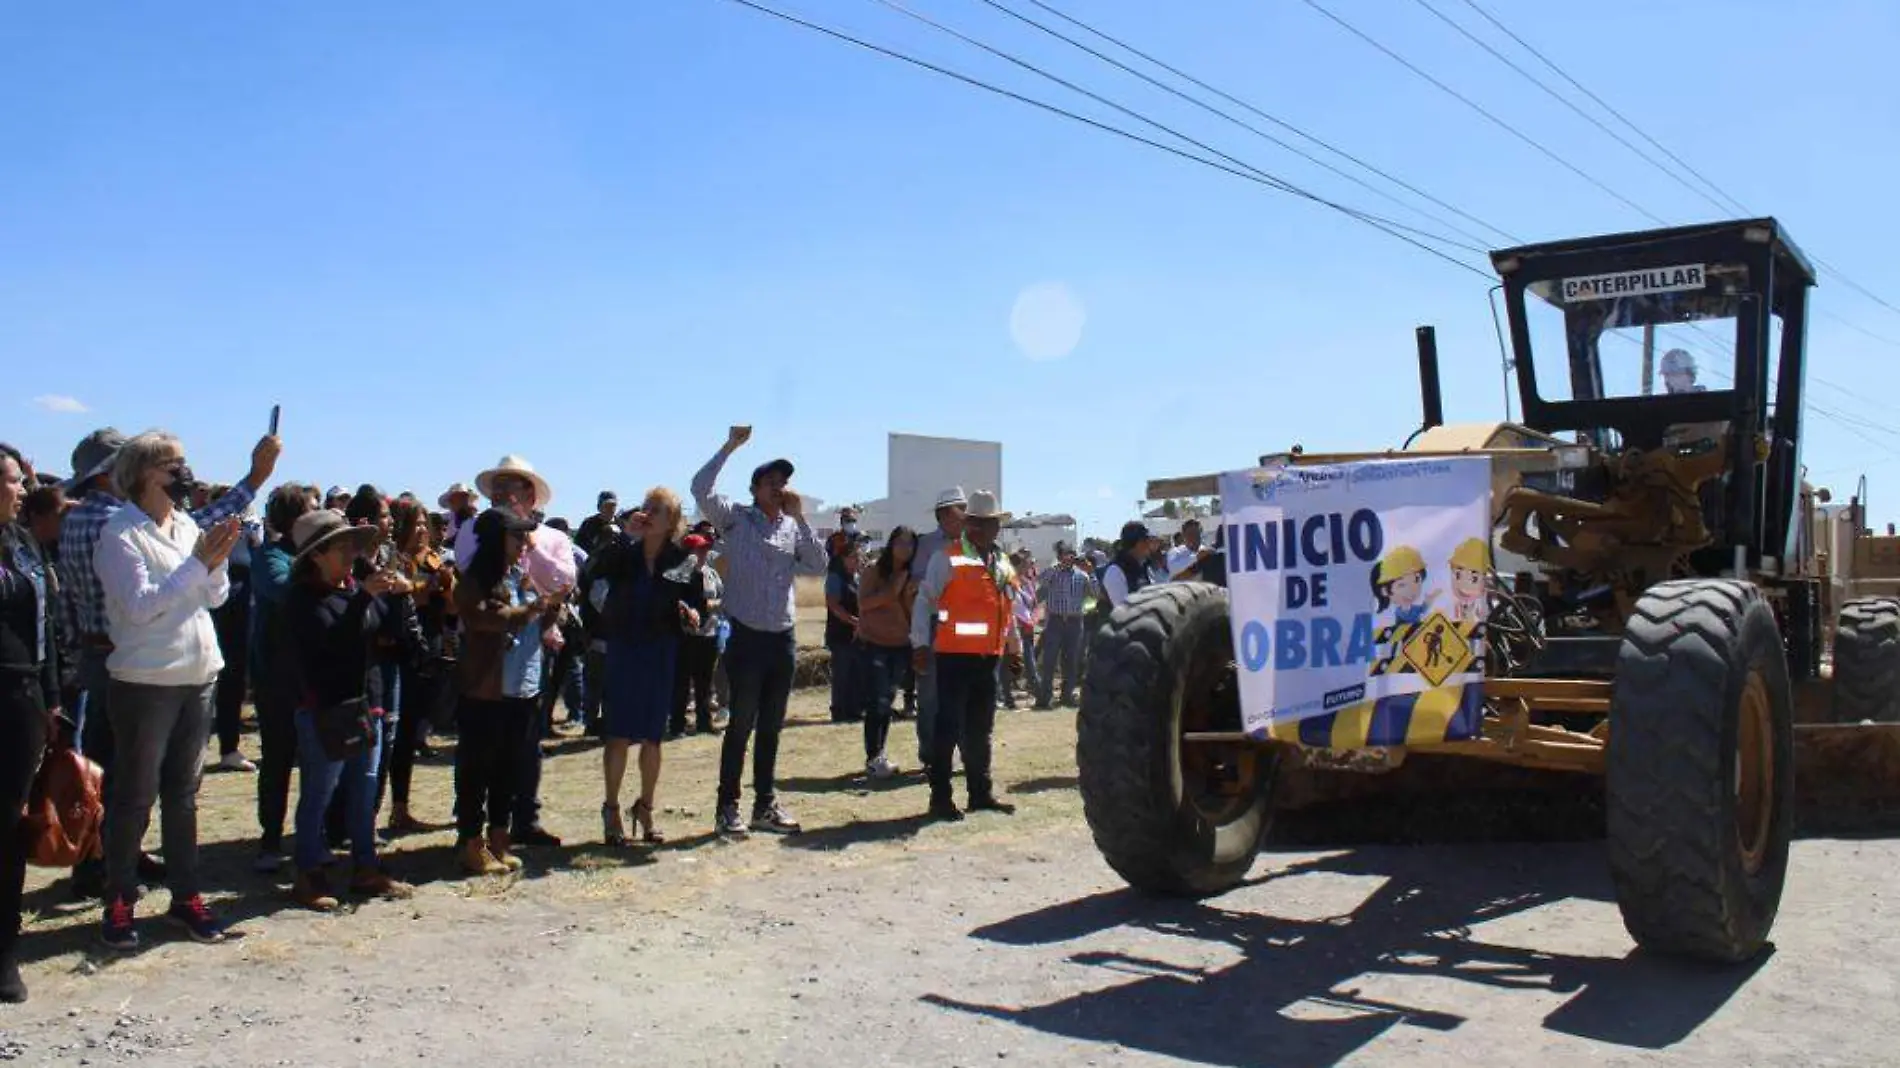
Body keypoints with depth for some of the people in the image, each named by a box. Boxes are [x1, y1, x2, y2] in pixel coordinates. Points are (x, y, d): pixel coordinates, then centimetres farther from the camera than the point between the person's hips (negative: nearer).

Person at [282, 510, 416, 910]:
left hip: (363, 704, 7)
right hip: (322, 711, -7)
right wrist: (365, 596, -30)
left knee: (364, 792, 13)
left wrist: (398, 595, -5)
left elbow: (389, 627, 11)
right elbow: (332, 637, -25)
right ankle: (309, 876, 13)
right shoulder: (303, 596, -10)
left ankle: (365, 869, 23)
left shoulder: (356, 587, 9)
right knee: (318, 796, 2)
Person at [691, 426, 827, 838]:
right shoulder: (736, 518, -1)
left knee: (771, 728, 12)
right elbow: (701, 490, -16)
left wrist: (801, 517, -6)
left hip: (784, 638, 4)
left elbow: (818, 566, -3)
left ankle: (765, 805, 21)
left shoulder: (793, 527, 9)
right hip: (747, 637, -4)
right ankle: (728, 808, 6)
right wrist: (730, 446, -17)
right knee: (741, 725, -2)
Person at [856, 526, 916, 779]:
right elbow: (863, 602, -14)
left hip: (900, 645, 5)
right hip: (874, 643, -5)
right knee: (877, 701, -9)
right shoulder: (874, 571, -3)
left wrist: (909, 596, -9)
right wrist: (891, 591, -18)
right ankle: (873, 758, -7)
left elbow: (912, 615, 9)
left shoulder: (911, 577, 11)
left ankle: (881, 755, 14)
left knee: (887, 702, 9)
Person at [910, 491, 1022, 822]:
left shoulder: (1003, 564, 14)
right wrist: (920, 645, -13)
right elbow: (924, 601, -8)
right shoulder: (946, 559, -6)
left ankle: (981, 793, 24)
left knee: (981, 729, 14)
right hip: (954, 656, -6)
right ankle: (940, 798, 4)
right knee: (949, 727, -3)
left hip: (989, 658, 7)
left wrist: (1013, 647, 24)